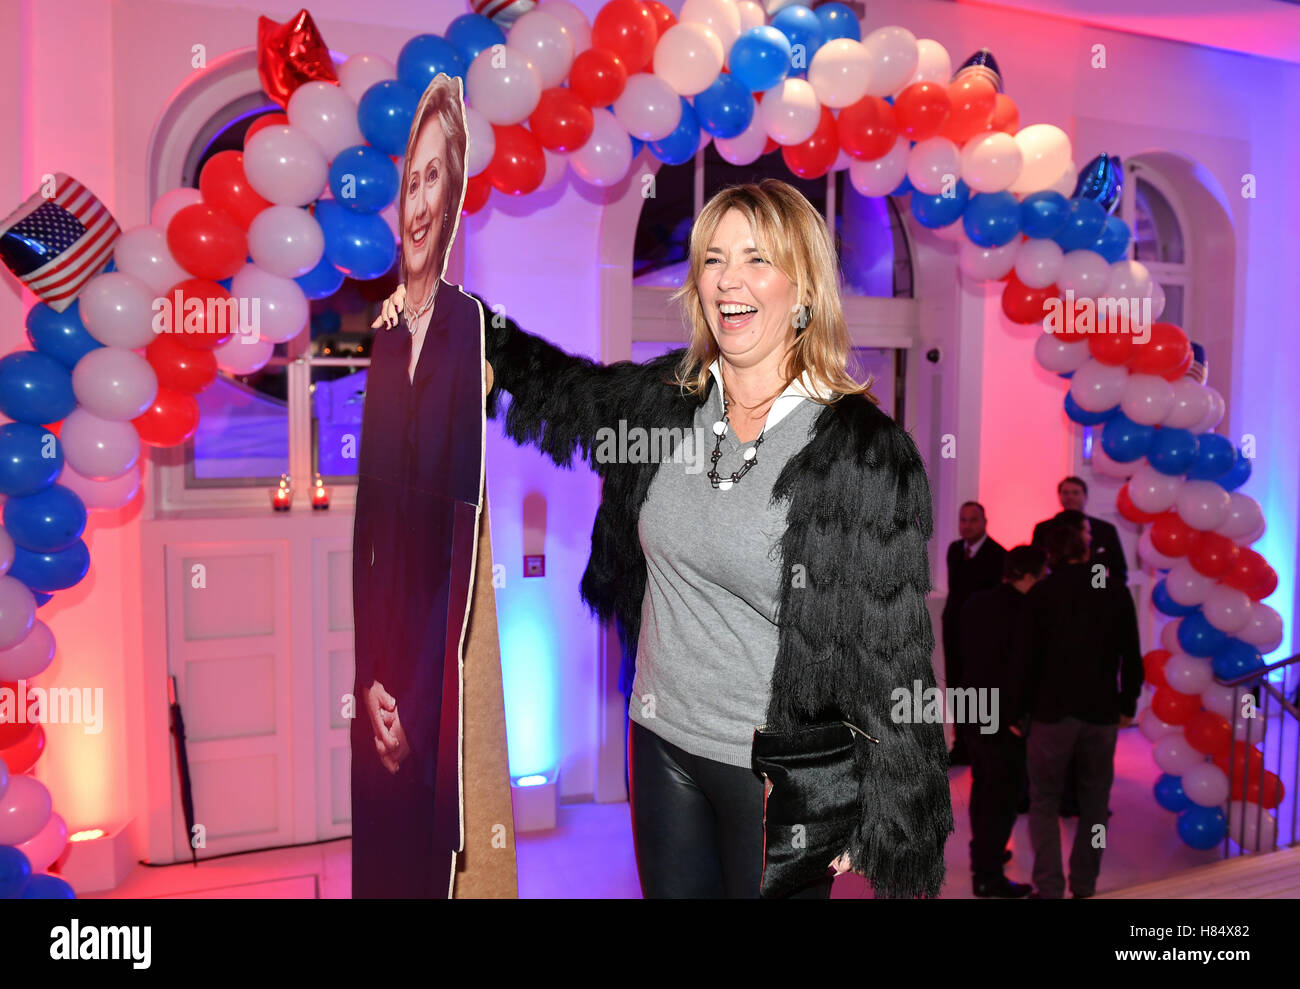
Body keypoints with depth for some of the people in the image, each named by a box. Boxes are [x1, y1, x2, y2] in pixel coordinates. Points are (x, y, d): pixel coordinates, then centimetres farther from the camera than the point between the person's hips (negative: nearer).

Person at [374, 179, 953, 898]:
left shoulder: (863, 449, -17)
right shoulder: (665, 400, -1)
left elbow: (890, 650, -13)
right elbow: (559, 385, 19)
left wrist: (863, 812, -10)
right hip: (662, 740, 5)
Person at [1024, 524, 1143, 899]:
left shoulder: (1041, 593, -4)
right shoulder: (1116, 592, 1)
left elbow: (1030, 655, -4)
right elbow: (1131, 656, 3)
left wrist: (1023, 706, 6)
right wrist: (1127, 704, 14)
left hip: (1052, 710, -2)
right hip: (1102, 712, 2)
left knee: (1044, 802, 8)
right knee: (1094, 802, 16)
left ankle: (1049, 888, 3)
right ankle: (1084, 884, 20)